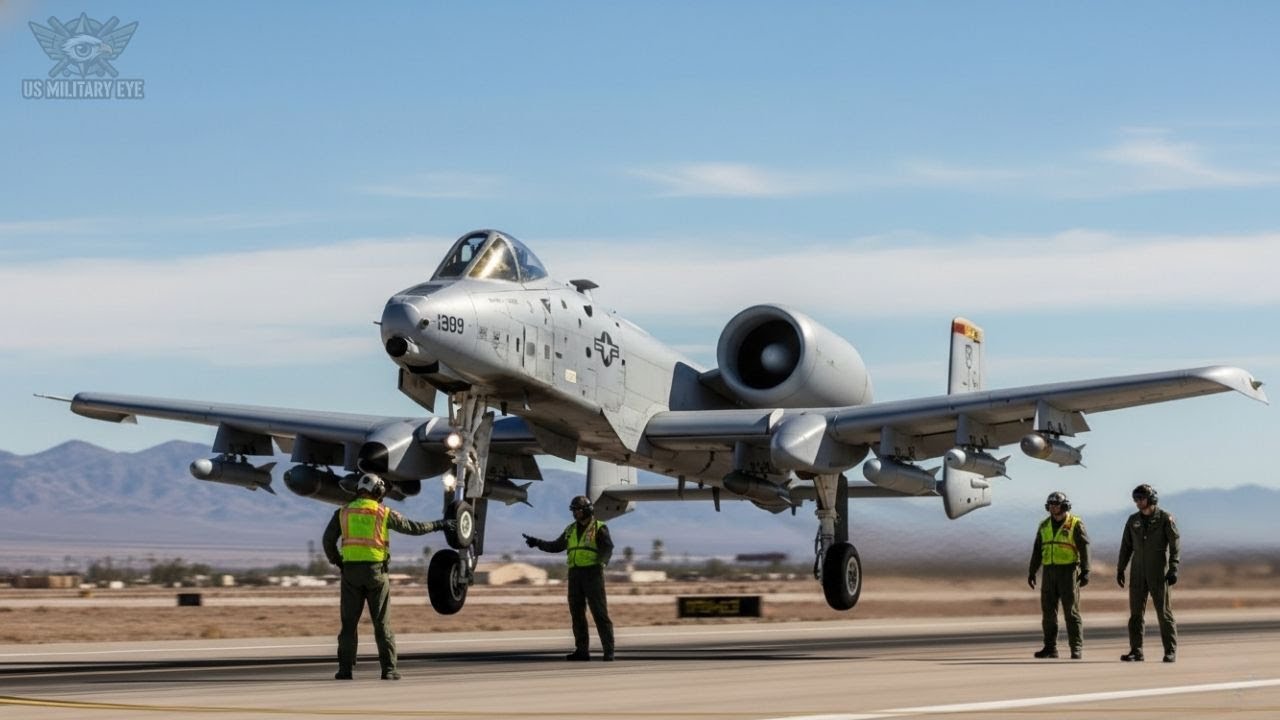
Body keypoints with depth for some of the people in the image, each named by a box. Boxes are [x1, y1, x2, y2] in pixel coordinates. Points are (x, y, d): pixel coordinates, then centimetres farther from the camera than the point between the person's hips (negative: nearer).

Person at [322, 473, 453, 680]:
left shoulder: (343, 512, 7)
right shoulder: (383, 513, 3)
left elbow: (328, 541, 2)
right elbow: (412, 527, 12)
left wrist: (337, 562, 15)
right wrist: (437, 525, 27)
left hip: (351, 570, 1)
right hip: (375, 570, -1)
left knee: (349, 623, 6)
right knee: (382, 624, 4)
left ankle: (345, 669, 0)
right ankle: (388, 669, 0)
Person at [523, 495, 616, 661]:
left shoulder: (599, 528, -2)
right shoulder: (571, 529, 17)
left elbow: (608, 547, -16)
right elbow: (556, 546, 25)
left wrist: (602, 560, -36)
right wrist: (538, 543, 13)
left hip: (593, 573, -6)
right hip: (575, 574, 6)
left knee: (600, 613, -8)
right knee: (577, 613, 4)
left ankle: (608, 651, -8)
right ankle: (581, 650, 8)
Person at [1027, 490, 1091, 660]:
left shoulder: (1075, 524, -5)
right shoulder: (1044, 525, 11)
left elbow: (1084, 549, -10)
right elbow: (1037, 550, 13)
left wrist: (1085, 572, -19)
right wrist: (1032, 572, 7)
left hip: (1069, 571, -5)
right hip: (1049, 572, 5)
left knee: (1071, 611, -8)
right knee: (1048, 611, 3)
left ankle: (1077, 649, -6)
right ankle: (1050, 648, 8)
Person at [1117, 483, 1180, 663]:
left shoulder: (1165, 518, -5)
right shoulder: (1133, 520, 9)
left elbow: (1175, 544, -10)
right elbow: (1126, 546, 12)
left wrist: (1173, 569, -19)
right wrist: (1120, 569, 7)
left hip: (1159, 572, -4)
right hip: (1138, 572, 4)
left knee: (1164, 612, -4)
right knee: (1136, 612, -1)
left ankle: (1170, 651, 3)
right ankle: (1136, 651, 1)